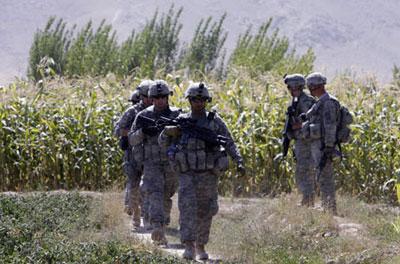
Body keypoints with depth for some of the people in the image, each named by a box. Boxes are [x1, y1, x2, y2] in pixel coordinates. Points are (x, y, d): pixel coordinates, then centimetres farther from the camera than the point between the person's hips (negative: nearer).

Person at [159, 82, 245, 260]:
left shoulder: (215, 121, 3)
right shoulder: (181, 121, 5)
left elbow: (229, 144, 2)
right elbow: (162, 142, 9)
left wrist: (239, 162, -11)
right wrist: (168, 131, -12)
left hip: (208, 175, 1)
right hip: (187, 174, -1)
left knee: (205, 212, 6)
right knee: (187, 207, -17)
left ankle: (200, 245, 22)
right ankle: (189, 246, -22)